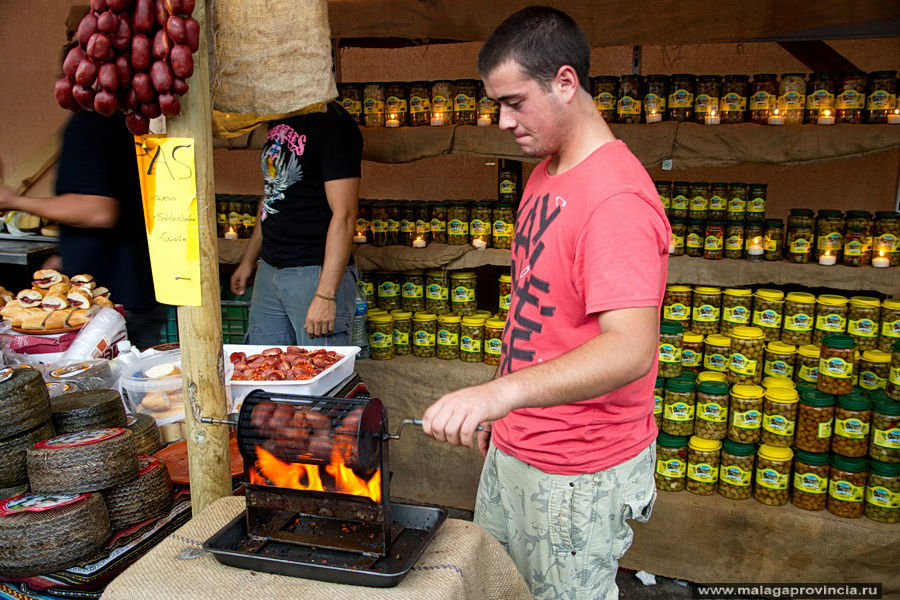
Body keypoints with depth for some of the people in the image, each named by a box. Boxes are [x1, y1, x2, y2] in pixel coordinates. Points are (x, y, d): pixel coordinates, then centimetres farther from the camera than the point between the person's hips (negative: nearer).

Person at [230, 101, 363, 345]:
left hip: (315, 273, -8)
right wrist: (248, 260, 24)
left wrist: (326, 295, -23)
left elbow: (344, 215, -20)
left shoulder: (333, 123, -15)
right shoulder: (279, 119, 13)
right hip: (268, 270, 9)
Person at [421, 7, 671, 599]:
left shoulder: (617, 198, -24)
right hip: (513, 447, 9)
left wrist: (504, 391, -47)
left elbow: (631, 348, -34)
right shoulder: (545, 174, 7)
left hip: (580, 474, -9)